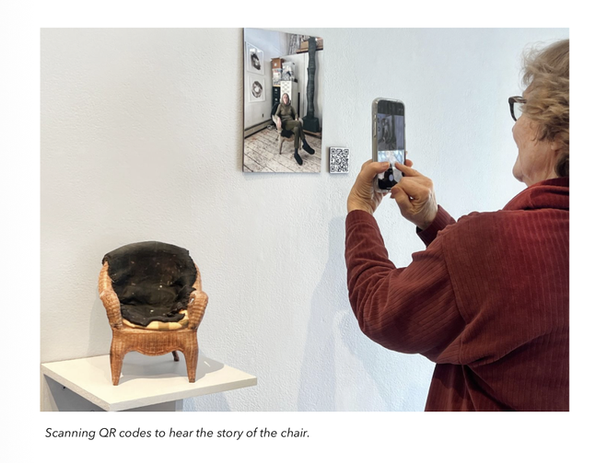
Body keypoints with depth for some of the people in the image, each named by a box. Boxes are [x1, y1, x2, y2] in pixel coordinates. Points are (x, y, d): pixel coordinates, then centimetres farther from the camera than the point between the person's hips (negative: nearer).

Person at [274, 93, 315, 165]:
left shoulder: (290, 106, 20)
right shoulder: (280, 105, 9)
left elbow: (295, 114, 22)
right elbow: (276, 114, 1)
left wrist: (296, 118, -2)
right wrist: (278, 118, -22)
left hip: (291, 122, 4)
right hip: (284, 123, -4)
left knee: (297, 129, -35)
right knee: (299, 123, -34)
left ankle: (296, 153, -40)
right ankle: (305, 144, -34)